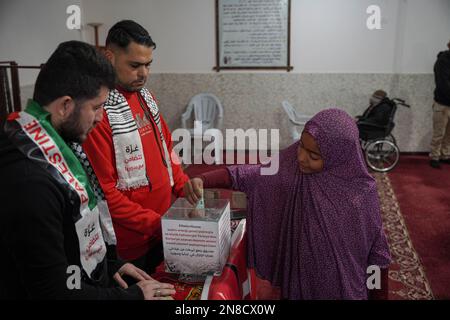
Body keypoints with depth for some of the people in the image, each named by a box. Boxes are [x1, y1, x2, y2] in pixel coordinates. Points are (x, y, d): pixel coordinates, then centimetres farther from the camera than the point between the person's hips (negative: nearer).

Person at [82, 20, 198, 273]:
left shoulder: (146, 96, 5)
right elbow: (104, 191, -21)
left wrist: (184, 186, 2)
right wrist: (155, 223, -19)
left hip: (161, 226, 7)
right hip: (129, 242, -7)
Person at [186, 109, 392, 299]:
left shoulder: (361, 191, -19)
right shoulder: (290, 164, -15)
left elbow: (376, 250, -9)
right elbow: (248, 175, -13)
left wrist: (379, 295, -1)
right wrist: (203, 180, -28)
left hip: (341, 285, -2)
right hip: (297, 277, 2)